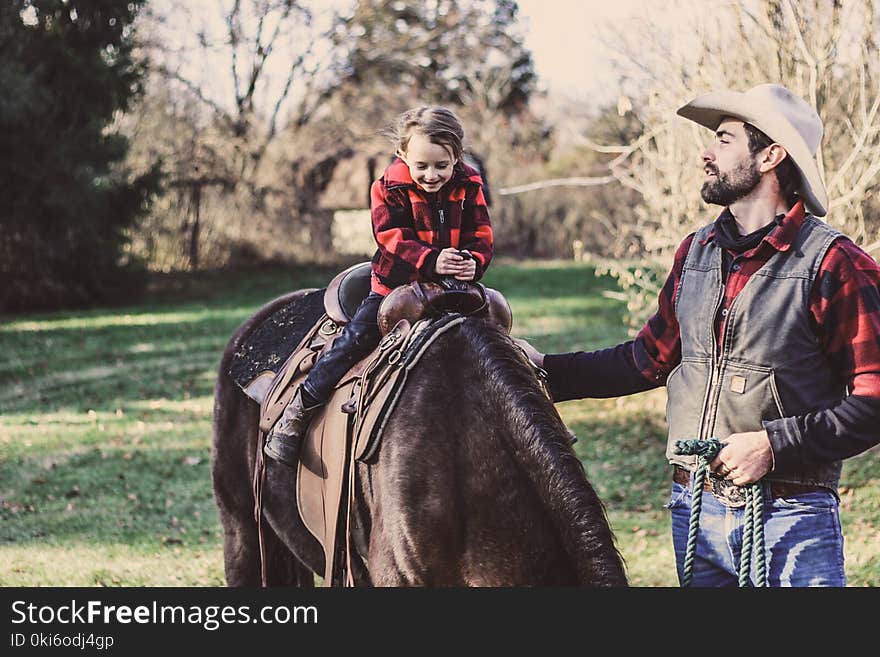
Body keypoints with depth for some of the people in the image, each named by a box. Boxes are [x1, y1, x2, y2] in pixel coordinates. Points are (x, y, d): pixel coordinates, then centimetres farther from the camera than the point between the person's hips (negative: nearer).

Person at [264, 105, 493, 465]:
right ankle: (298, 411, -6)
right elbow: (394, 241, -20)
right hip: (395, 284, -3)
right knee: (355, 337, -13)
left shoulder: (468, 187, -3)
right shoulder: (389, 188, -10)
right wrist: (431, 260, -38)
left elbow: (481, 238, -4)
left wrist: (472, 261, -28)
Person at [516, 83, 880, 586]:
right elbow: (651, 357, 18)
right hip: (694, 510, 6)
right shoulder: (696, 252, 9)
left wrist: (776, 444, -19)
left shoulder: (833, 265, -11)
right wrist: (547, 370, 14)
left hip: (790, 516, -6)